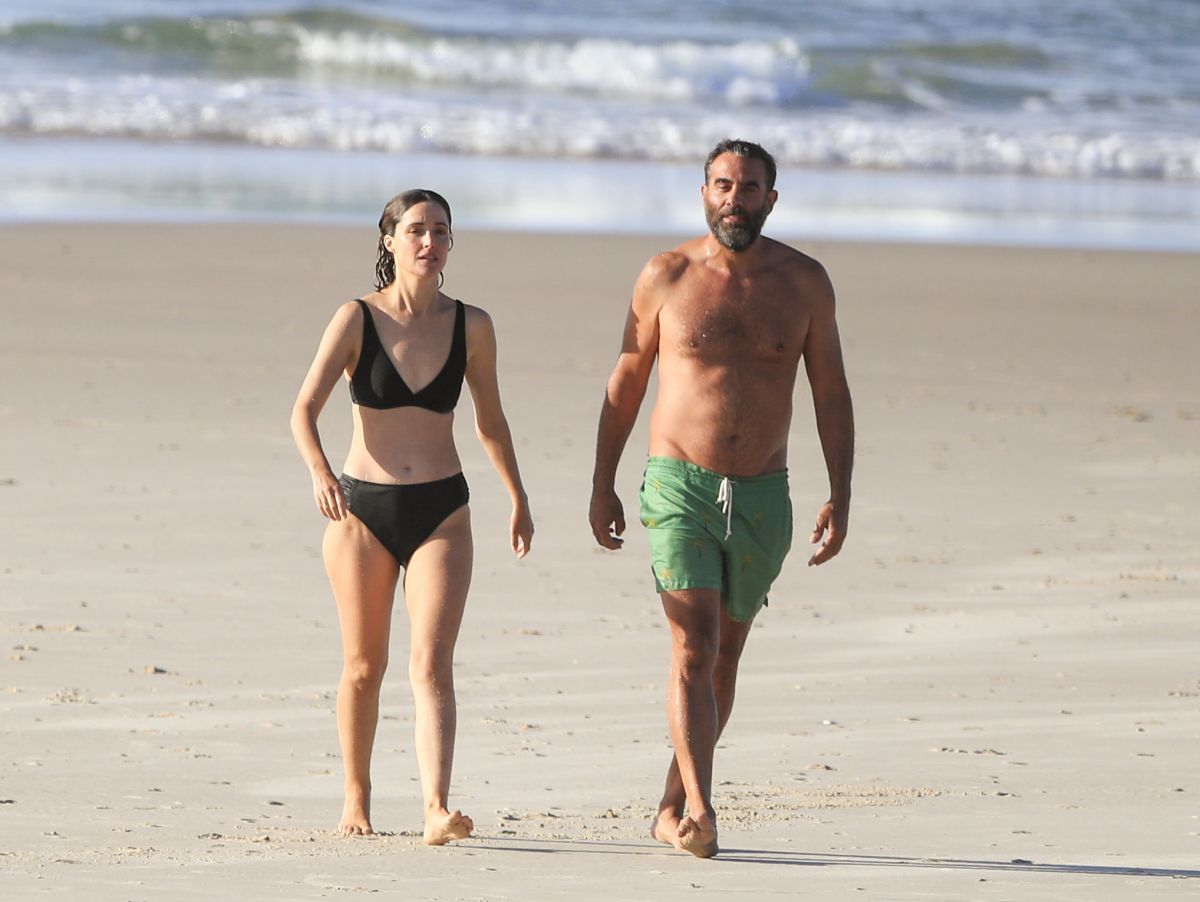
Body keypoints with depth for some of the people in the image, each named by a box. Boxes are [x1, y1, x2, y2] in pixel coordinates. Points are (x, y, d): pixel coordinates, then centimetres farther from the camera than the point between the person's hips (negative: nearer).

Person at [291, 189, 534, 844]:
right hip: (362, 508, 0)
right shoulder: (357, 319, -4)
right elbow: (304, 408, -11)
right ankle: (356, 797, 28)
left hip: (440, 511, 0)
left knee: (432, 664, -13)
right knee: (363, 666, 9)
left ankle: (437, 809, -25)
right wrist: (318, 471, -30)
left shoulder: (471, 327, 3)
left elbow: (490, 421, 17)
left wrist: (518, 499, 24)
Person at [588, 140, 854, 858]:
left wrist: (840, 497, -2)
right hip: (680, 487, -3)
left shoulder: (804, 282, 1)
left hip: (763, 497, 3)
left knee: (724, 657, 11)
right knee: (694, 649, -16)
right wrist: (603, 486, 6)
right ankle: (700, 812, -24)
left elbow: (832, 395, 6)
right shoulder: (666, 277, -2)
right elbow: (625, 385, 7)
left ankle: (672, 810, 24)